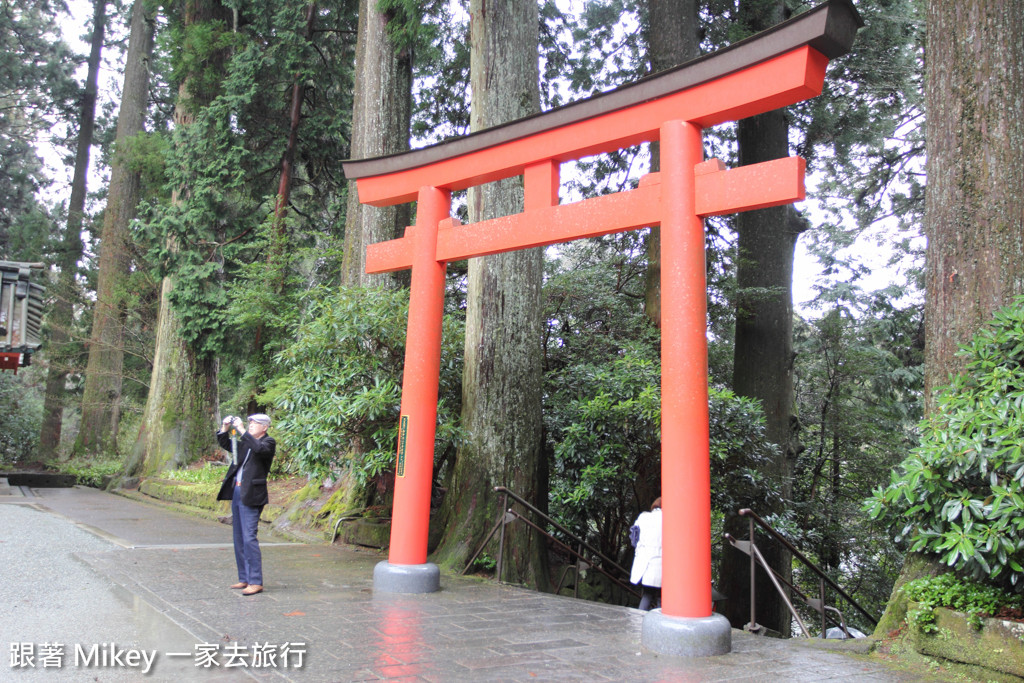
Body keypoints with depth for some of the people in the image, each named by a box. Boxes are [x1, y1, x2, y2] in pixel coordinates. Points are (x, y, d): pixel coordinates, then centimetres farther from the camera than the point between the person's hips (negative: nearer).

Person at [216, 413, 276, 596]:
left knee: (249, 537, -12)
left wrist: (241, 430, -22)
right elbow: (225, 444, 22)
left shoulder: (268, 442, -4)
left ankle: (256, 582, -9)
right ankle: (245, 579, 19)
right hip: (237, 492, 8)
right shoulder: (246, 442, 17)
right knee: (239, 538, 11)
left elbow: (259, 448, -25)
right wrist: (225, 427, 6)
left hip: (251, 496, -8)